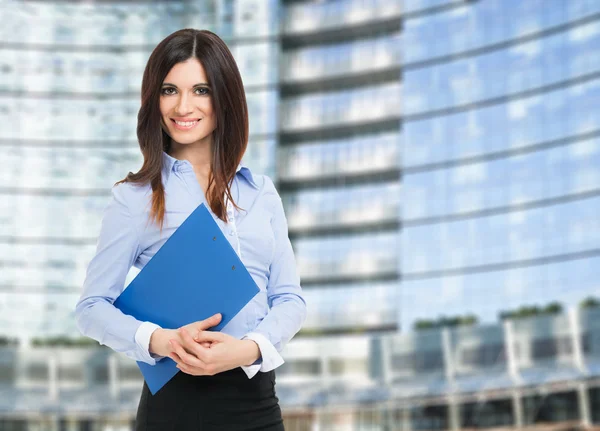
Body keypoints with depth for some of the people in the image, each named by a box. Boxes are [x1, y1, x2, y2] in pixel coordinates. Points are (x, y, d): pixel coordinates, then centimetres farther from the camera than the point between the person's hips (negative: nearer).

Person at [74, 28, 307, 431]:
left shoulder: (262, 191, 7)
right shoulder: (135, 196, -2)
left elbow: (290, 298, 4)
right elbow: (93, 307, -3)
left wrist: (251, 347, -15)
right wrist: (160, 341, -21)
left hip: (258, 398, 3)